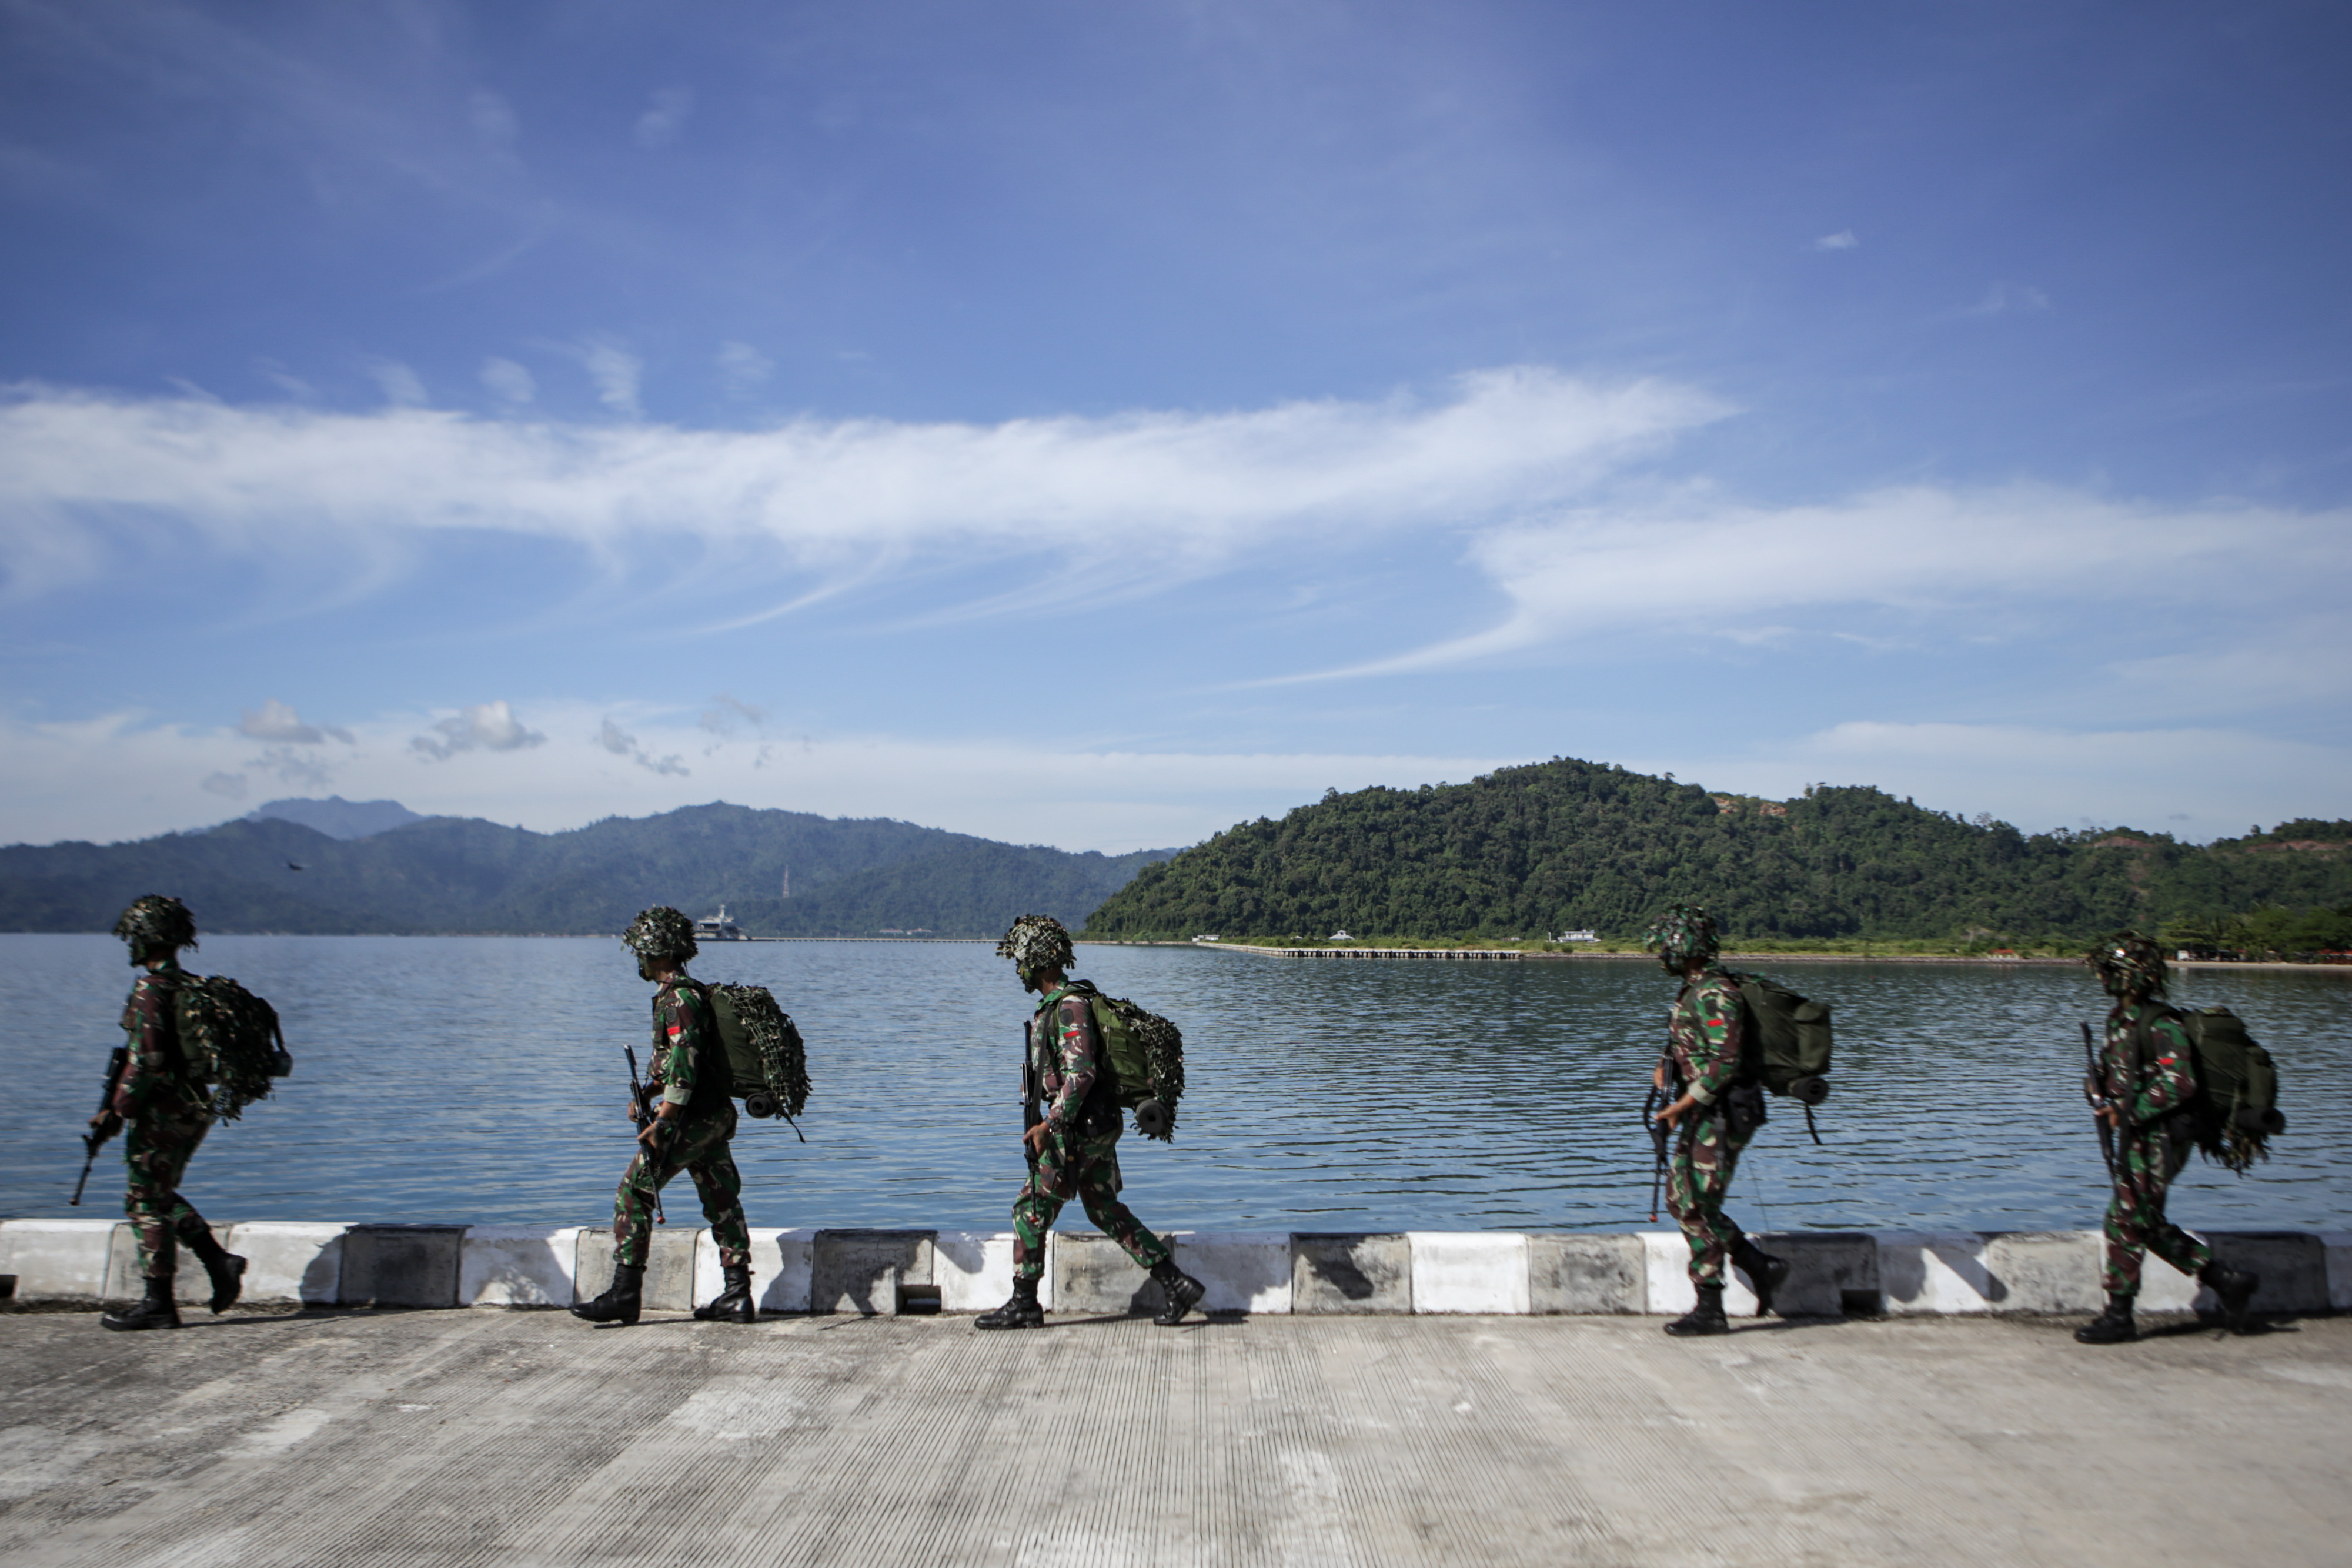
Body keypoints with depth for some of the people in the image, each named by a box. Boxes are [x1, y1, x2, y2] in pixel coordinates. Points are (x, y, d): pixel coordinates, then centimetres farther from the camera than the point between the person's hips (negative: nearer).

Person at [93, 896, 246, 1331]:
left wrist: (116, 1112, -14)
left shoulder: (150, 990, -14)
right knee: (161, 1197, 19)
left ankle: (158, 1304, 5)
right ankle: (219, 1261, 8)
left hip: (161, 1111, -8)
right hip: (196, 1110, 9)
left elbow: (145, 1060, -21)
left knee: (148, 1203, 1)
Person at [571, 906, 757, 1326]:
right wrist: (647, 1092, 12)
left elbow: (685, 1062, -23)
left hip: (693, 1119, -10)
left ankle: (625, 1294, -3)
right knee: (722, 1202, 9)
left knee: (634, 1193, -4)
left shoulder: (678, 998, -15)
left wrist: (661, 1123, -23)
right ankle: (738, 1297, 10)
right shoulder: (690, 994, 17)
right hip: (716, 1116, 10)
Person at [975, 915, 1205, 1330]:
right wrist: (1048, 1123, 25)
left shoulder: (1070, 1007, -18)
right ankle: (1176, 1285, 13)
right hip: (1097, 1129, 10)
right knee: (1107, 1213, 14)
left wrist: (1048, 1125, -23)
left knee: (1030, 1213, 0)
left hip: (1077, 1132, -10)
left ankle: (1023, 1306, 10)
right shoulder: (1056, 1004, 15)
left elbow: (1081, 1074, -26)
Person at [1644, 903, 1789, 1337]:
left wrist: (1681, 1105, -20)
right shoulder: (1694, 990, 13)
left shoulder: (1715, 995, -19)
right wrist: (1665, 1066, 8)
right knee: (1680, 1200, 11)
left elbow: (1724, 1064, -25)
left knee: (1698, 1207, -7)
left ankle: (1709, 1309, 1)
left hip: (1722, 1115, -10)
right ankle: (1762, 1267, 18)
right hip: (1703, 1114, 10)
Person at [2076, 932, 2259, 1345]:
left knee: (2124, 1221, -7)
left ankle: (2118, 1317, 2)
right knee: (2149, 1225, 14)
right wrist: (2106, 1102, 2)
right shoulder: (2120, 1020, 12)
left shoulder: (2161, 1026, -16)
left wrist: (2130, 1112, -22)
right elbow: (2113, 1073, 22)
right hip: (2138, 1139, 9)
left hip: (2159, 1139, -9)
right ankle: (2226, 1280, 24)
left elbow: (2180, 1083, -23)